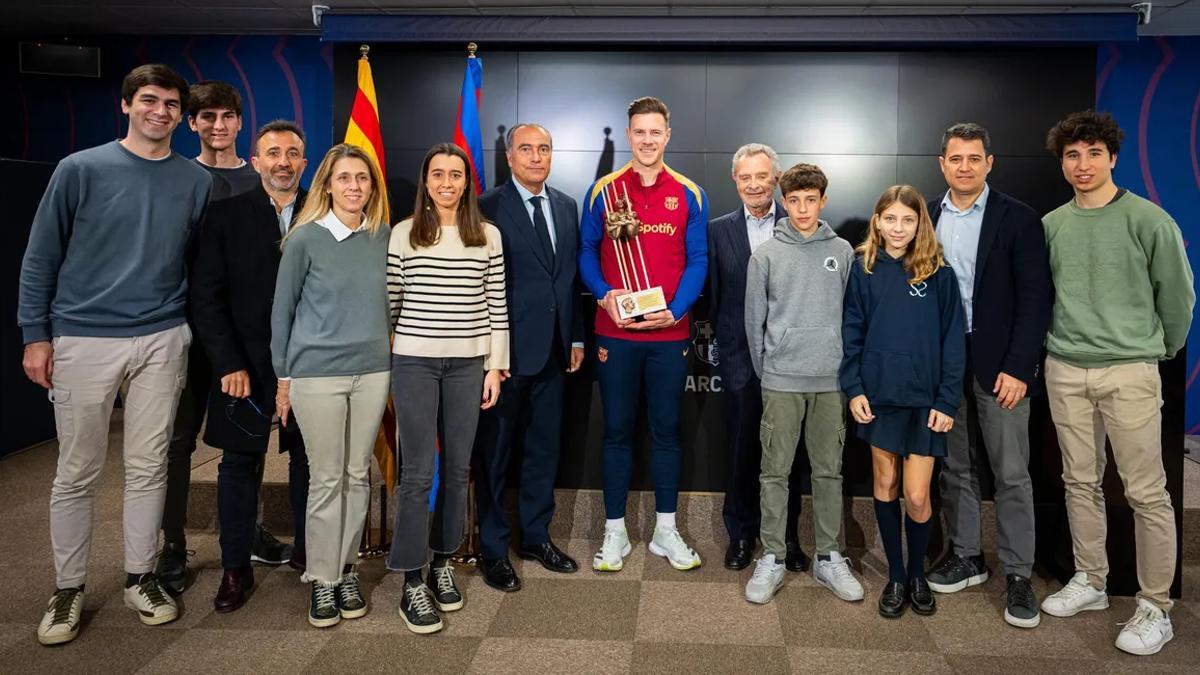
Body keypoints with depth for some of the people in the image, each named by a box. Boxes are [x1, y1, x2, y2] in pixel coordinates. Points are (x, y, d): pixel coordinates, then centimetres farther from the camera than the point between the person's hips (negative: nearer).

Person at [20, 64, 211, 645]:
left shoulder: (196, 182, 5)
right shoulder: (81, 170, -1)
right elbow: (41, 257, 1)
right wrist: (35, 334, -3)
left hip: (163, 341, 2)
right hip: (84, 341, -2)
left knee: (149, 467, 8)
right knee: (77, 473, 6)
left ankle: (140, 578, 23)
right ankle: (69, 589, 21)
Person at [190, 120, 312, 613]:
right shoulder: (227, 215, 0)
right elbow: (206, 296, -3)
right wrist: (229, 364, -10)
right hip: (245, 364, 0)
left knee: (308, 458, 11)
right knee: (240, 463, 7)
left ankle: (308, 548, 28)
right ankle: (236, 567, 20)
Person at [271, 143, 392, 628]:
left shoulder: (383, 236, 4)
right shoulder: (305, 238, -5)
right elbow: (282, 310, 0)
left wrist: (392, 359, 11)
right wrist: (283, 376, 0)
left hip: (373, 371, 3)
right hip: (317, 372, -3)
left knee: (358, 475, 10)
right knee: (325, 480, 2)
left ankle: (347, 572, 23)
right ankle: (322, 581, 15)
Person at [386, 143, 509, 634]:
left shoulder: (488, 235, 5)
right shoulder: (404, 233, 2)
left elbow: (497, 306, 5)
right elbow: (391, 302, 5)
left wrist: (496, 366, 3)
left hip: (468, 362, 2)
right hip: (414, 361, -2)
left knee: (457, 467, 8)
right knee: (418, 472, -3)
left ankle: (442, 562, 25)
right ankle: (412, 583, 6)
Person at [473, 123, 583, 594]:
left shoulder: (567, 207, 10)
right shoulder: (488, 208, -8)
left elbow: (573, 275, 13)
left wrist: (576, 336, 10)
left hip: (553, 349, 6)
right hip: (507, 350, -6)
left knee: (545, 448, 15)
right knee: (494, 453, 6)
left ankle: (536, 537, 31)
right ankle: (493, 550, 19)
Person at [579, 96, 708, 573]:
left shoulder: (690, 195, 4)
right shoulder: (603, 191, 2)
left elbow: (697, 260, 1)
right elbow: (586, 252, 4)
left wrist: (674, 310, -13)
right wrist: (605, 295, -15)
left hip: (669, 333, 1)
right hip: (615, 332, -1)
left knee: (666, 430, 10)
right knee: (617, 430, 7)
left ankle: (665, 531, 23)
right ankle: (615, 532, 19)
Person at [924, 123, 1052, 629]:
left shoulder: (1018, 219, -3)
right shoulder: (926, 218, 7)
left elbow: (1034, 298, -7)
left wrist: (1018, 368, -13)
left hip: (999, 366, -3)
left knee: (1011, 474, 2)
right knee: (955, 467, 12)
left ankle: (1017, 574, 13)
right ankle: (965, 557, 26)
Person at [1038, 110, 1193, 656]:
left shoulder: (1148, 220, -6)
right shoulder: (1051, 225, 5)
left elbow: (1178, 296, 2)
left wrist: (1159, 349, 12)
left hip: (1128, 371, -4)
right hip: (1064, 369, 4)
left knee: (1146, 492, 0)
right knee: (1081, 482, 13)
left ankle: (1155, 608, 12)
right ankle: (1089, 581, 27)